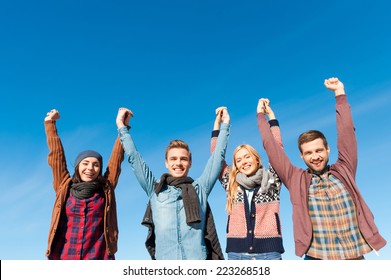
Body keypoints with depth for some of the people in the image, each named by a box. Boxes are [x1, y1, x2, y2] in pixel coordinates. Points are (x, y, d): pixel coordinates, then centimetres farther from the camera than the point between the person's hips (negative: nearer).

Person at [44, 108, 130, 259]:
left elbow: (116, 157, 7)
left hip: (99, 257, -1)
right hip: (63, 256, 1)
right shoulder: (65, 188, 9)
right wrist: (50, 124, 12)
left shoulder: (106, 189, 7)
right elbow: (56, 156, 10)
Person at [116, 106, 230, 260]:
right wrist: (122, 127, 19)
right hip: (164, 258, 1)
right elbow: (133, 158, 15)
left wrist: (225, 126, 16)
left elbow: (218, 157, 13)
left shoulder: (199, 188, 12)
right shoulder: (155, 189, 13)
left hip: (198, 258, 0)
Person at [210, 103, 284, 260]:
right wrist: (217, 123, 15)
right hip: (237, 253, 2)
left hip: (269, 252, -2)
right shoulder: (231, 185, 11)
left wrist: (270, 113, 8)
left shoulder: (271, 181, 7)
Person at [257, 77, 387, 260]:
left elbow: (347, 132, 4)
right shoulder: (295, 179, 2)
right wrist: (261, 116, 11)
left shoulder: (344, 171, 6)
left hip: (356, 256, 2)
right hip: (316, 258, -1)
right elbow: (271, 147, 5)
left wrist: (340, 93, 6)